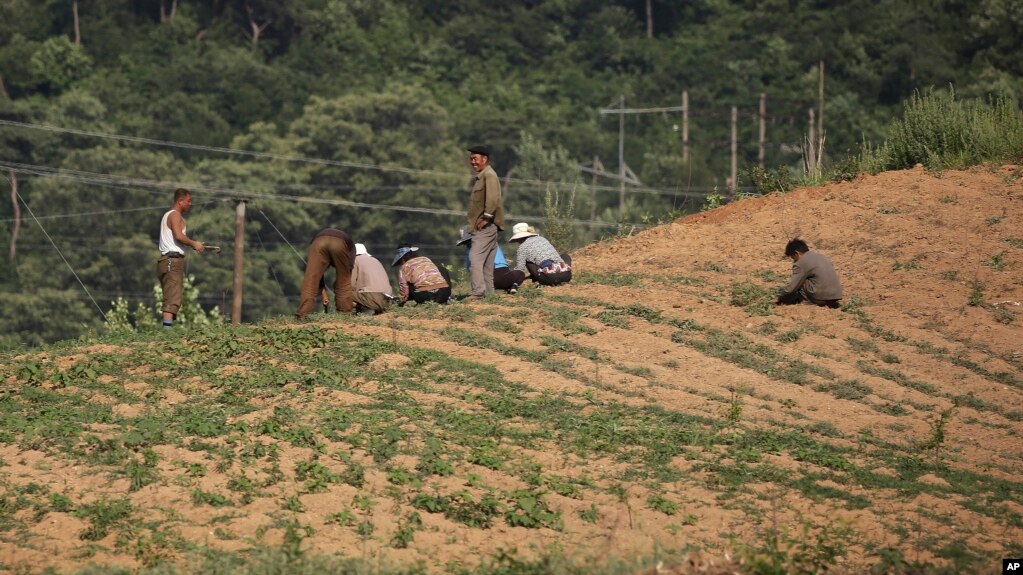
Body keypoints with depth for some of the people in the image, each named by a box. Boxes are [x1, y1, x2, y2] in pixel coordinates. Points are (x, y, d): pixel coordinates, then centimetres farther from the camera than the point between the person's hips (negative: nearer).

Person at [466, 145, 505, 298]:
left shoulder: (489, 175, -11)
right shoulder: (479, 177, 20)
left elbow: (493, 198, -23)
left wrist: (486, 218, -20)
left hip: (486, 227, -11)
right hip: (482, 228, 11)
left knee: (475, 259, -17)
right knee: (487, 262, 12)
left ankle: (477, 292, -23)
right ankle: (488, 293, 15)